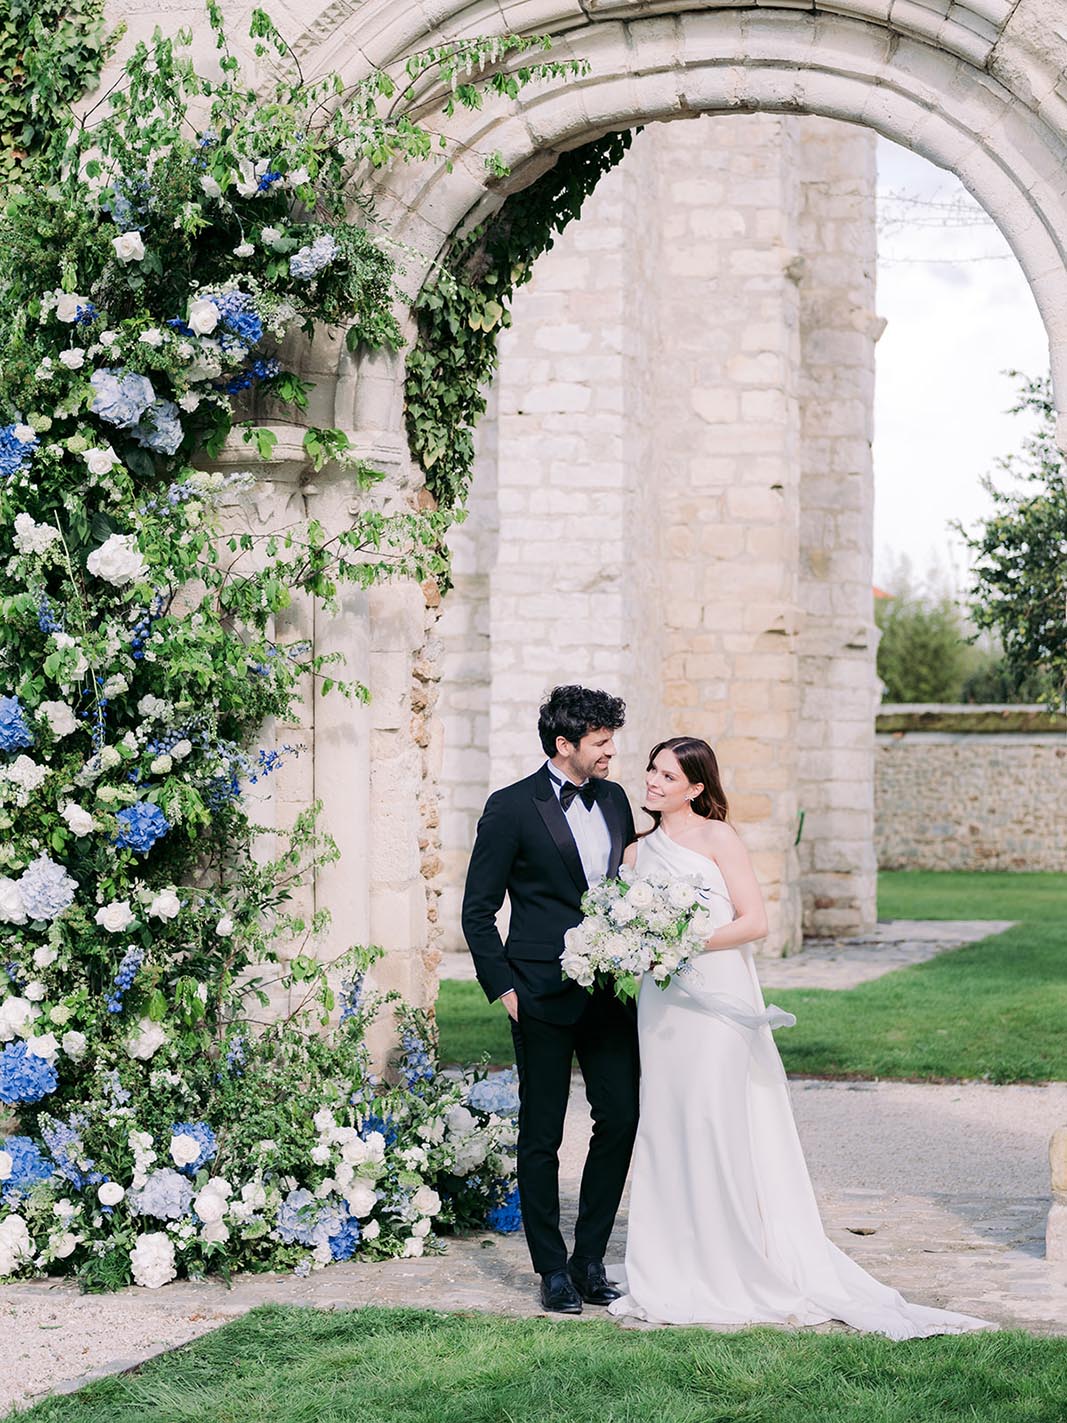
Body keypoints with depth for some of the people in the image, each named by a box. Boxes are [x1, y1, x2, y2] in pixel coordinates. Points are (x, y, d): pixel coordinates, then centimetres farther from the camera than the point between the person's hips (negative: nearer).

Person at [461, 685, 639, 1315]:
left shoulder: (614, 800, 10)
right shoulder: (512, 808, -7)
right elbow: (478, 910, -3)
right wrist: (503, 989, -8)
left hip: (610, 990, 5)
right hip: (544, 995, -5)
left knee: (622, 1117, 1)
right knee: (541, 1137, 4)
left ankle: (590, 1257, 14)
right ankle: (553, 1268, 14)